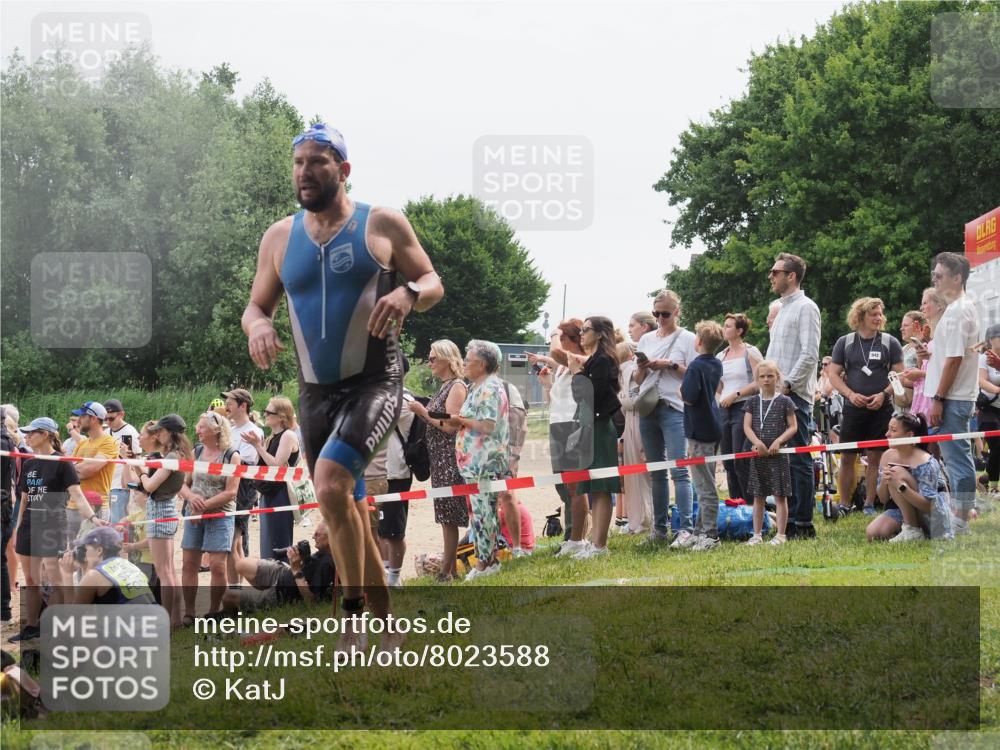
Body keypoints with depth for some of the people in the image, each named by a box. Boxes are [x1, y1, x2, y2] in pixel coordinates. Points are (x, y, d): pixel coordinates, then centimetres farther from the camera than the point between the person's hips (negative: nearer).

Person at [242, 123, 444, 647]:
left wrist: (409, 294, -20)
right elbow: (256, 305, 14)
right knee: (347, 512, 9)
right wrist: (258, 326, -10)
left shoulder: (382, 224, -2)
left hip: (375, 383, -5)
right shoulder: (280, 238, 8)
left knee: (331, 482, -27)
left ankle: (353, 609, -13)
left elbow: (433, 283, 3)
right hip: (316, 392, 5)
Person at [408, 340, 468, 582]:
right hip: (439, 460, 9)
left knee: (448, 516, -8)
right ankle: (451, 568, 12)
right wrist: (421, 412, 7)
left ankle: (447, 570, -7)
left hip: (450, 459, -9)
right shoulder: (444, 387, 17)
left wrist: (423, 412, -13)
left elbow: (450, 425, -18)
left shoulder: (457, 387, -10)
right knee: (446, 516, 9)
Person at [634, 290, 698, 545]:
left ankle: (686, 528, -17)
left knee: (679, 470, -13)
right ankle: (660, 528, 13)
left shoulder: (687, 339, 2)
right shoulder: (646, 339, 16)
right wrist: (642, 369, -2)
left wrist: (670, 365, -11)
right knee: (656, 472, 8)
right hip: (648, 409, 6)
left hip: (674, 409, -6)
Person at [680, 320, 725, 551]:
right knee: (705, 484, 15)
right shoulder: (716, 365, 10)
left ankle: (710, 534, -2)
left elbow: (689, 397, -25)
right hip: (713, 428, 9)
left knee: (705, 486, -5)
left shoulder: (696, 366, -17)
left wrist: (681, 390, -3)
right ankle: (702, 531, 21)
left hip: (700, 431, -9)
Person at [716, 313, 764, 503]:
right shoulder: (721, 356, 17)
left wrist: (735, 395, -14)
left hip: (744, 408, -7)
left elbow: (760, 382, -12)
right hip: (725, 409, 7)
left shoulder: (750, 352, -3)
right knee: (728, 463, 6)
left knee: (741, 462, -12)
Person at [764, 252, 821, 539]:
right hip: (776, 396, 9)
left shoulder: (805, 308, -7)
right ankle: (790, 518, 13)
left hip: (795, 395, -9)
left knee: (799, 460, -8)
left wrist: (788, 384, -17)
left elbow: (810, 354, -16)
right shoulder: (783, 309, 21)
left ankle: (803, 523, -7)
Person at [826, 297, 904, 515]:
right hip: (853, 408, 1)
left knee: (875, 457, 0)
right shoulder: (845, 342, 7)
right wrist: (851, 394, -10)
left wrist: (884, 394, -13)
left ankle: (870, 504, 7)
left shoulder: (889, 343, 5)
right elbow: (834, 374, 5)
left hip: (881, 408, -1)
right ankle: (844, 504, 8)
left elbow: (899, 374, 2)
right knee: (847, 458, 0)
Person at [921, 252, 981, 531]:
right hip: (959, 397, 11)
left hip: (952, 399, -11)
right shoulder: (963, 309, 17)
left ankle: (960, 522, -6)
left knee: (956, 458, -8)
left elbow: (954, 358, -20)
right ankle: (961, 516, 18)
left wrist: (938, 399, -20)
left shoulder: (957, 311, -15)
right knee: (958, 458, 13)